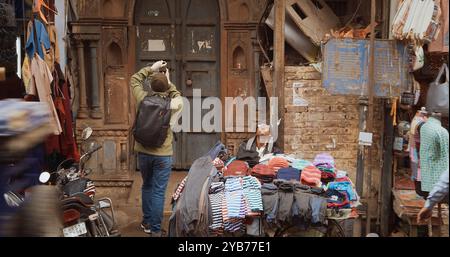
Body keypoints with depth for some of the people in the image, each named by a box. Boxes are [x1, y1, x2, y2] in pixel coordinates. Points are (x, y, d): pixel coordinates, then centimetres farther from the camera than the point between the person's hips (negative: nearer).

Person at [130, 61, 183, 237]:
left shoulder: (143, 99, -7)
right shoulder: (173, 104, -11)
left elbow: (135, 79, 12)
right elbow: (178, 97, 15)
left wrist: (151, 69, 13)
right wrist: (169, 82, 13)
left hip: (143, 152, 3)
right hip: (163, 154, -3)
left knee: (147, 187, 20)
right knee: (158, 192, 2)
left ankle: (147, 222, 31)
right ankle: (155, 230, 7)